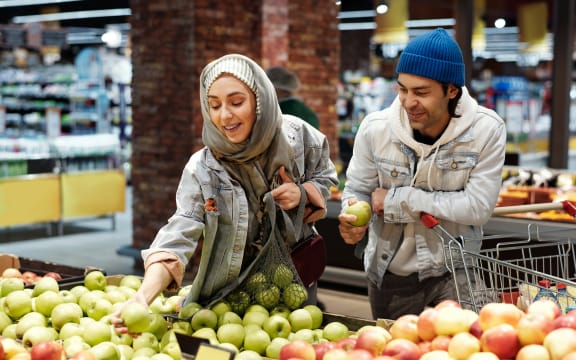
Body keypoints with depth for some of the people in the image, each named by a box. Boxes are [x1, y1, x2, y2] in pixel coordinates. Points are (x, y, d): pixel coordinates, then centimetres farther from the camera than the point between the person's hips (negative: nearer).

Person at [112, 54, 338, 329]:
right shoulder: (202, 171, -21)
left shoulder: (297, 135, -14)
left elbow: (325, 177, 4)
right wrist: (144, 295, -48)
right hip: (232, 290, -2)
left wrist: (302, 194, -20)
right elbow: (179, 235, -31)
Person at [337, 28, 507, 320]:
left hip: (454, 272, -2)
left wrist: (398, 199, -21)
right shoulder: (375, 128, -13)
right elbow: (357, 190, 0)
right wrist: (354, 220, -24)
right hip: (390, 274, 2)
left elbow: (478, 207, -20)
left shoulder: (486, 130, -17)